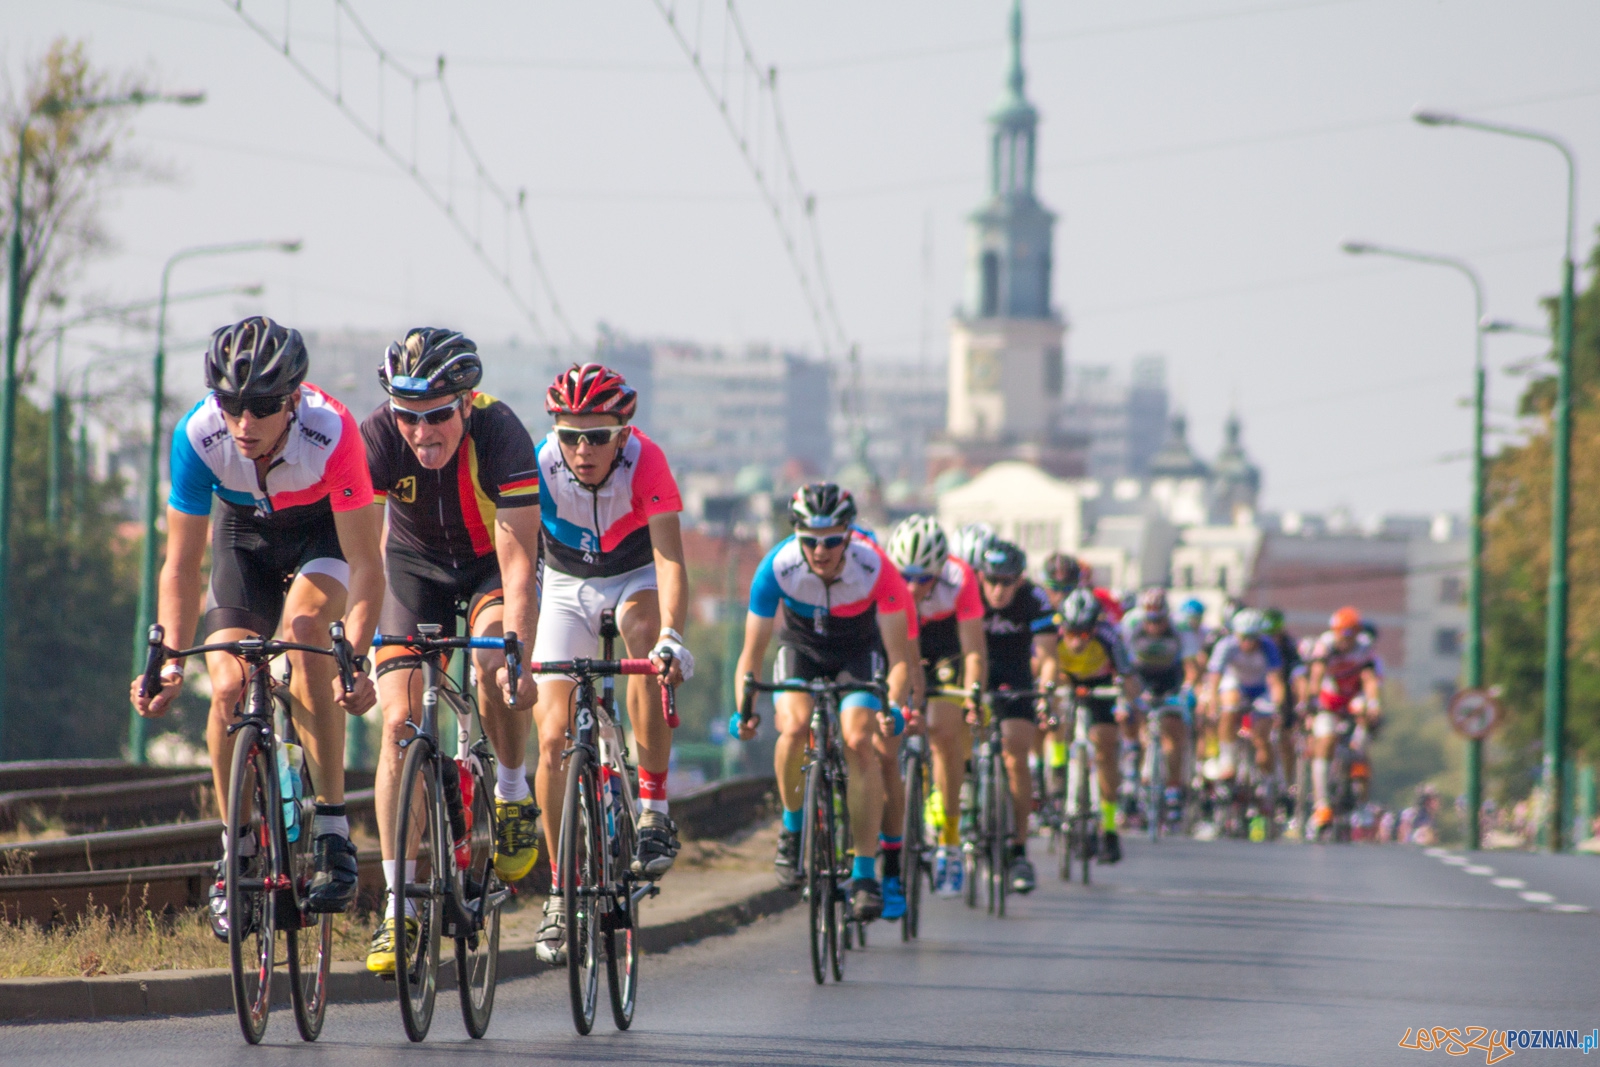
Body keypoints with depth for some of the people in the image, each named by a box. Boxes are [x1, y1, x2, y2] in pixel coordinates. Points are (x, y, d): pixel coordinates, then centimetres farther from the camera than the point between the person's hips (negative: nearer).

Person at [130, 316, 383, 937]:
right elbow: (182, 564, -22)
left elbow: (364, 563, -32)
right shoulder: (198, 436, -31)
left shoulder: (331, 432, -37)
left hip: (323, 531, -3)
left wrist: (358, 662, -44)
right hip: (246, 532, 3)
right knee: (228, 686, -14)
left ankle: (333, 832, -25)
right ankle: (236, 852, 6)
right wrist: (172, 663, -34)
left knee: (304, 625, -31)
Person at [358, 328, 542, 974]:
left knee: (496, 656, -33)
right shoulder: (376, 439, -29)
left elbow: (518, 558, -37)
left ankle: (512, 794, -6)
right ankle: (399, 908, -9)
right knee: (400, 723, -12)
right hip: (416, 563, 2)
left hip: (490, 562, -2)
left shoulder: (500, 433, -33)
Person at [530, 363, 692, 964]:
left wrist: (671, 635, -53)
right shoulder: (539, 467, -28)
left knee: (648, 645, -36)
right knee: (553, 738, -10)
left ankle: (654, 812, -26)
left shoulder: (645, 463, -30)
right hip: (567, 583, 1)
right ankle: (561, 891, 4)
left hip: (636, 576, -1)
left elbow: (670, 559, -37)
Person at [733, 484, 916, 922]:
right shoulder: (777, 567, -31)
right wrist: (744, 708, -40)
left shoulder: (876, 570, -33)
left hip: (859, 651, -1)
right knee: (795, 727, -26)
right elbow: (752, 651, -24)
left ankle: (865, 873, -15)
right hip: (801, 646, 1)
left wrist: (894, 707, -47)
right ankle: (792, 826, 1)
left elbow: (899, 657, -29)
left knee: (859, 742, -21)